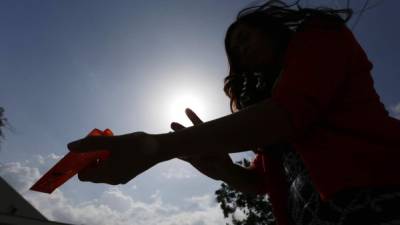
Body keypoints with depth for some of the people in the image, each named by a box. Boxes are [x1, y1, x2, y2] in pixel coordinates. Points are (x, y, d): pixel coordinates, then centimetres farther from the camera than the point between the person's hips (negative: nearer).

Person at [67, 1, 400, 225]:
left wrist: (155, 147, -26)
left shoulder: (318, 35, 2)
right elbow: (264, 179, 17)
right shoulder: (268, 93, 20)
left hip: (372, 198, -6)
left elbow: (289, 113, -21)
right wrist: (225, 170, -7)